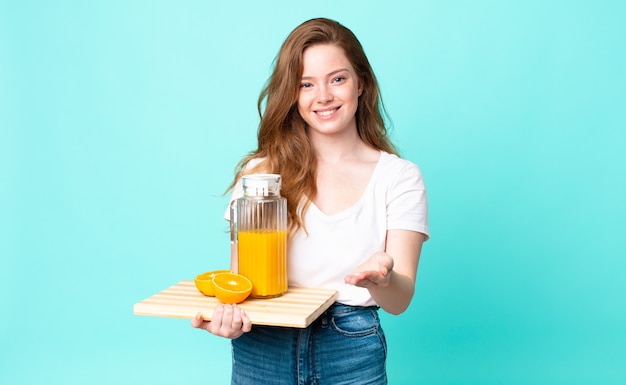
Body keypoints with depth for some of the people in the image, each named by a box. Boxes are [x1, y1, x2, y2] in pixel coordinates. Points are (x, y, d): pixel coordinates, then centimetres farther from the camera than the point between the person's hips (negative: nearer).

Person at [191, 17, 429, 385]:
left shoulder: (400, 176, -4)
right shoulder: (259, 171, 0)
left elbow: (400, 300, -9)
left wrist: (380, 279, -32)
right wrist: (229, 315, -23)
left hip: (352, 354, -1)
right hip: (262, 353, 1)